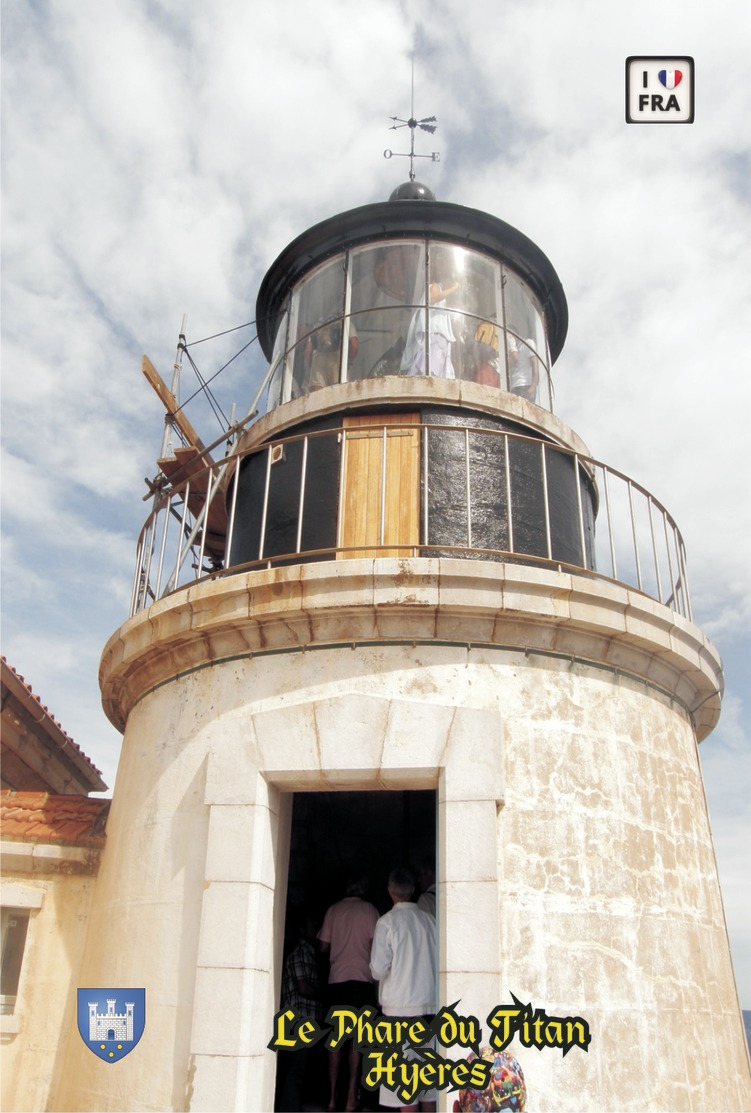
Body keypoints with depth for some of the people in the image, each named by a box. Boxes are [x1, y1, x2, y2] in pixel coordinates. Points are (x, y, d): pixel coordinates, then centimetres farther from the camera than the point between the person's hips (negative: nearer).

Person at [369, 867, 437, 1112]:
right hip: (430, 1004, 5)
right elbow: (439, 961, 9)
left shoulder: (387, 921, -8)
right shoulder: (429, 919, 4)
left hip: (400, 1005, -4)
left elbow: (379, 970, -11)